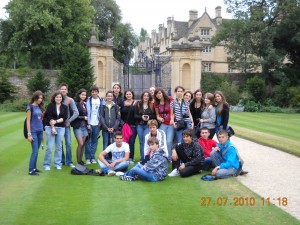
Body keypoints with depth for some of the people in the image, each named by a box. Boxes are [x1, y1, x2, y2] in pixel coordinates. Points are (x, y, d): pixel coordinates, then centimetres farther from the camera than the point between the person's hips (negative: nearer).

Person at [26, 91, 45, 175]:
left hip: (40, 132, 6)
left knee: (36, 151, 9)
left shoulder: (39, 107, 13)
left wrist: (42, 132, 15)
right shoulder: (30, 107, -6)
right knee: (35, 151, -9)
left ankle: (34, 168, 17)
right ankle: (31, 170, -4)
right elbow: (28, 121, -8)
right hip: (33, 132, -6)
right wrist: (29, 134, -12)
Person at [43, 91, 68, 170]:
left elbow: (65, 118, -1)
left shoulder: (64, 107, 8)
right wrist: (53, 128, -12)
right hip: (50, 127, -3)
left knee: (59, 147, 5)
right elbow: (49, 118, -7)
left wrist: (56, 121, -15)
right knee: (49, 147, -5)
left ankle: (58, 164, 15)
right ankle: (46, 164, 6)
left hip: (61, 128, 3)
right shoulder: (50, 105, 0)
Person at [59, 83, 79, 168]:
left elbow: (76, 113, -4)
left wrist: (69, 121, -7)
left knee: (68, 143, -3)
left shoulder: (70, 100, -1)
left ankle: (69, 162, 6)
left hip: (66, 124, -1)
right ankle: (61, 160, 18)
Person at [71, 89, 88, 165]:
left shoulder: (84, 104, 14)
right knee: (80, 144, -10)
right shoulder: (76, 104, -8)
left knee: (83, 144, 7)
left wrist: (87, 124, 5)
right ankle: (78, 161, 0)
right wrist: (84, 117, -9)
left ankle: (81, 160, 16)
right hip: (78, 126, -6)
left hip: (84, 126, 7)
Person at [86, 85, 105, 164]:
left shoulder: (101, 100, 7)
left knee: (95, 141, 7)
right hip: (89, 123, -2)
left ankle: (92, 157, 15)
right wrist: (88, 123, -9)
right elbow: (88, 111, -4)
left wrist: (101, 122, -1)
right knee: (88, 141, -1)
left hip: (97, 124, 2)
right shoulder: (88, 100, 0)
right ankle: (88, 158, 5)